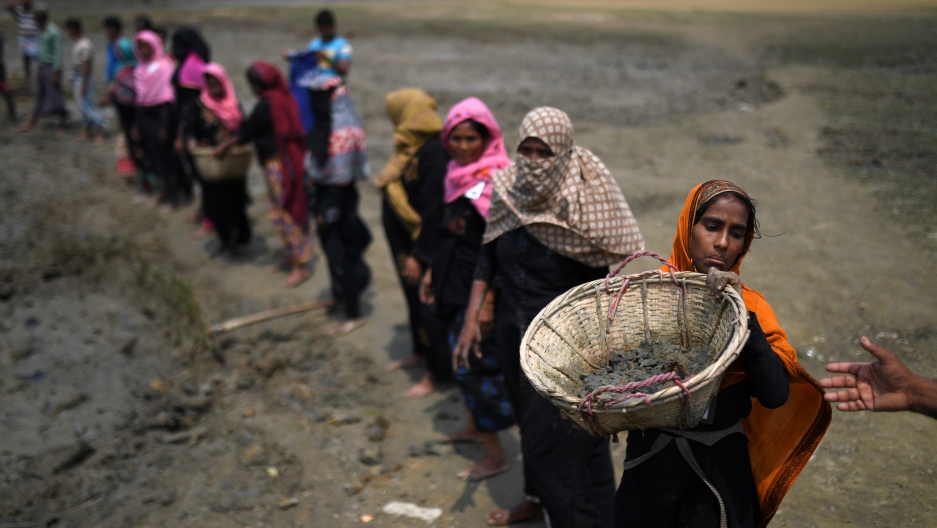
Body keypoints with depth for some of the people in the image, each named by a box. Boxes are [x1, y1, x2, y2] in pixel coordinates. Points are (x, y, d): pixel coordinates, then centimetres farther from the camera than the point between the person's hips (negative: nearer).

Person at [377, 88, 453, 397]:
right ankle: (422, 351, 39)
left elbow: (432, 208, -24)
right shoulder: (411, 146, 6)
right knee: (413, 298, 21)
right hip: (403, 240, 9)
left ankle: (437, 371, 16)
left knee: (427, 304, 2)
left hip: (423, 241, -9)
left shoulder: (434, 152, -23)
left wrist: (419, 255, -21)